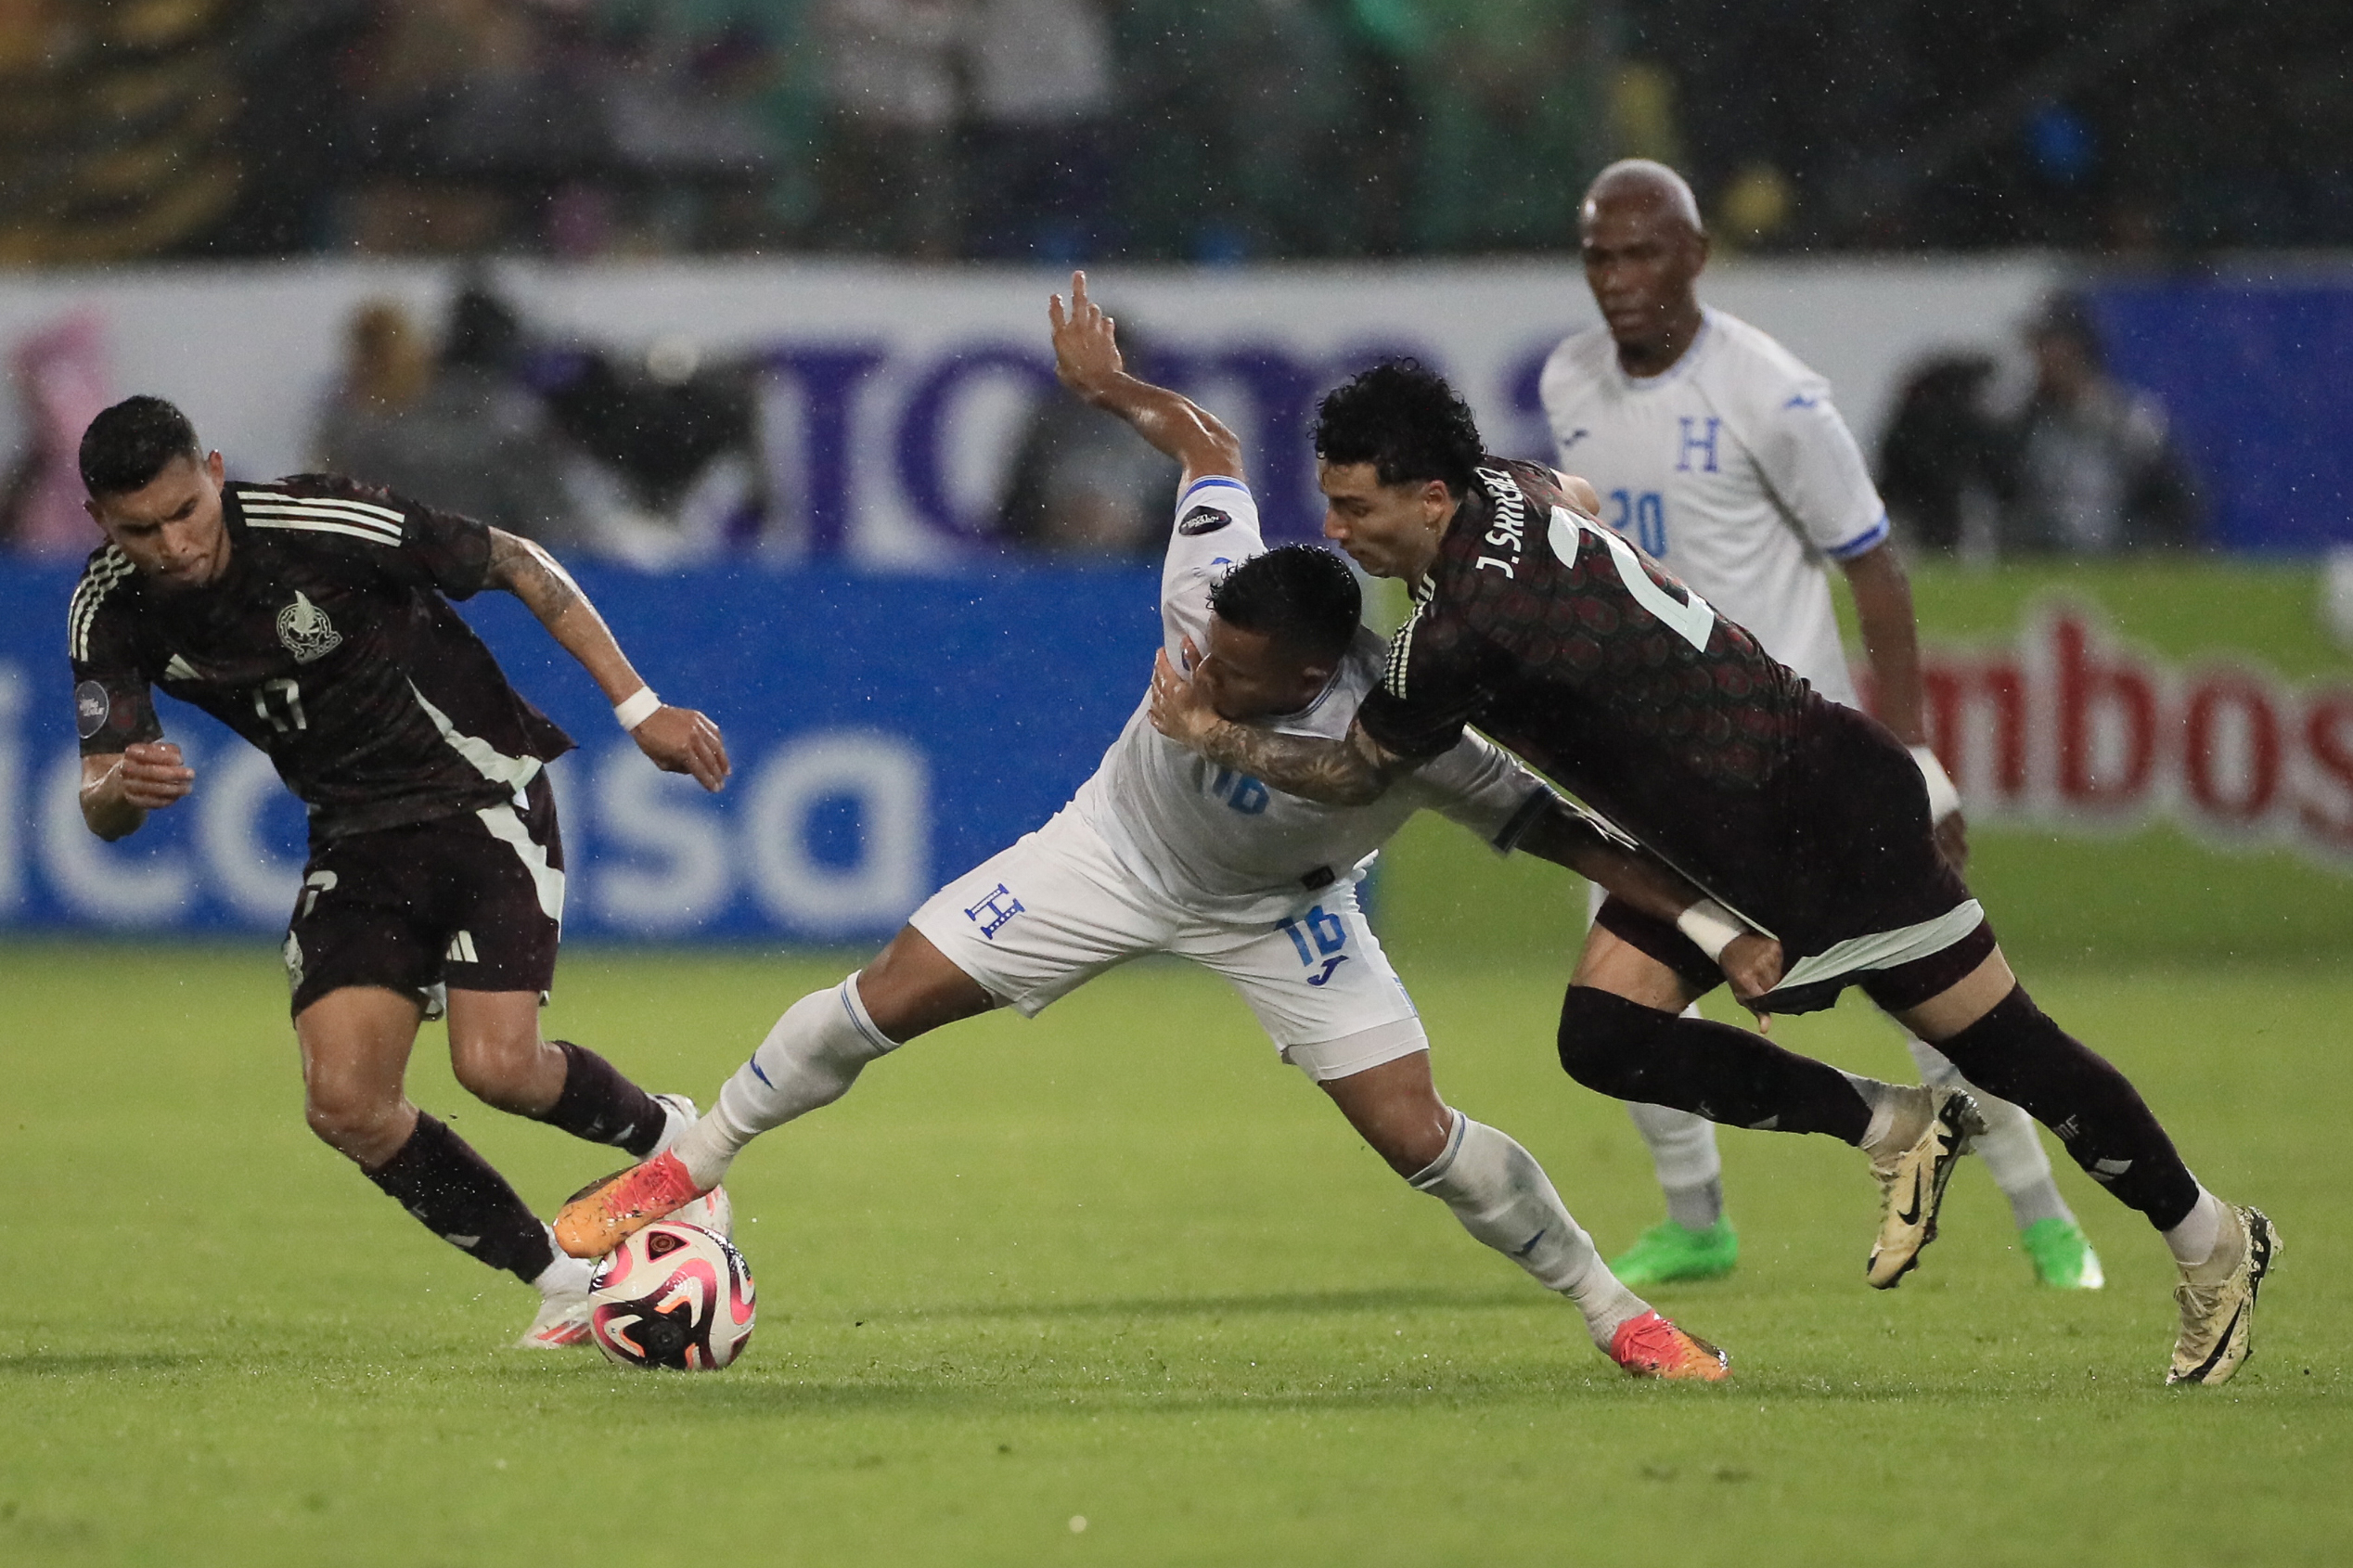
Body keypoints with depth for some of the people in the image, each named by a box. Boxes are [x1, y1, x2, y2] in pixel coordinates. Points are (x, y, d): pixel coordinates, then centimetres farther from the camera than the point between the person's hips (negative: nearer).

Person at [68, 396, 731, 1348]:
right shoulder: (112, 612, -11)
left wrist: (638, 708, -13)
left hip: (480, 796, -5)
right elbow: (100, 813, -11)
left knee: (496, 1064, -21)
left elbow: (517, 564, -12)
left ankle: (671, 1137, 12)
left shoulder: (321, 527, -24)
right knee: (344, 1104, -11)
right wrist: (123, 786, -37)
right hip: (357, 842, 5)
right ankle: (561, 1284, 6)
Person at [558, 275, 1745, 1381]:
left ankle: (1613, 1313, 13)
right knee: (886, 1001, -2)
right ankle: (688, 1169, 21)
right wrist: (1112, 388, -4)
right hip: (1120, 843, 2)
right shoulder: (1210, 591, -34)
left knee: (1416, 1135, -11)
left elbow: (1558, 830, -31)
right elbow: (1207, 446, -14)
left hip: (1280, 914, -2)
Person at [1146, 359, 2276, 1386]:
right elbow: (1581, 495, 24)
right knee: (1604, 1037, -3)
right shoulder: (1506, 489, -3)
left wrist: (1214, 737, 2)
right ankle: (1895, 1132, 12)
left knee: (2003, 1046, 0)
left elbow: (1357, 774, -11)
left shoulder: (1460, 633, -28)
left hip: (1829, 803, -10)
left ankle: (2213, 1246, 17)